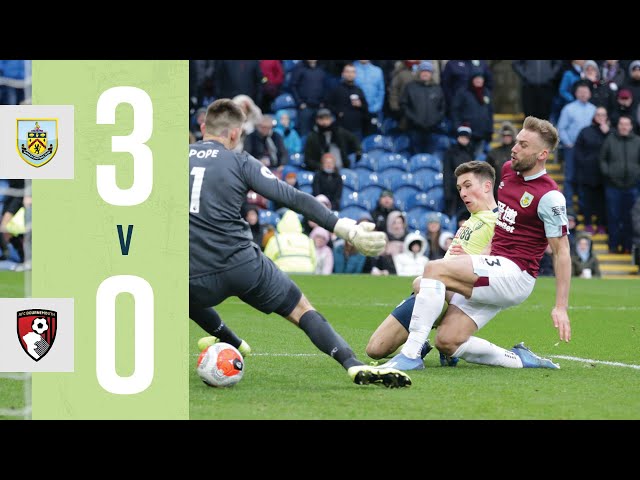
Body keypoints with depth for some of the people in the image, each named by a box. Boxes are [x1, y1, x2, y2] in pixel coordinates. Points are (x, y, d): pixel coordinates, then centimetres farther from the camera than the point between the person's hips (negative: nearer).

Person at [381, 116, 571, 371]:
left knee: (435, 269, -26)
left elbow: (562, 252, -10)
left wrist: (561, 307, -14)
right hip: (495, 268, 9)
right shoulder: (508, 170, 11)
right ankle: (519, 359, 8)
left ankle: (411, 354, -29)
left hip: (515, 273, -9)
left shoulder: (549, 197, -12)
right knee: (447, 342, -4)